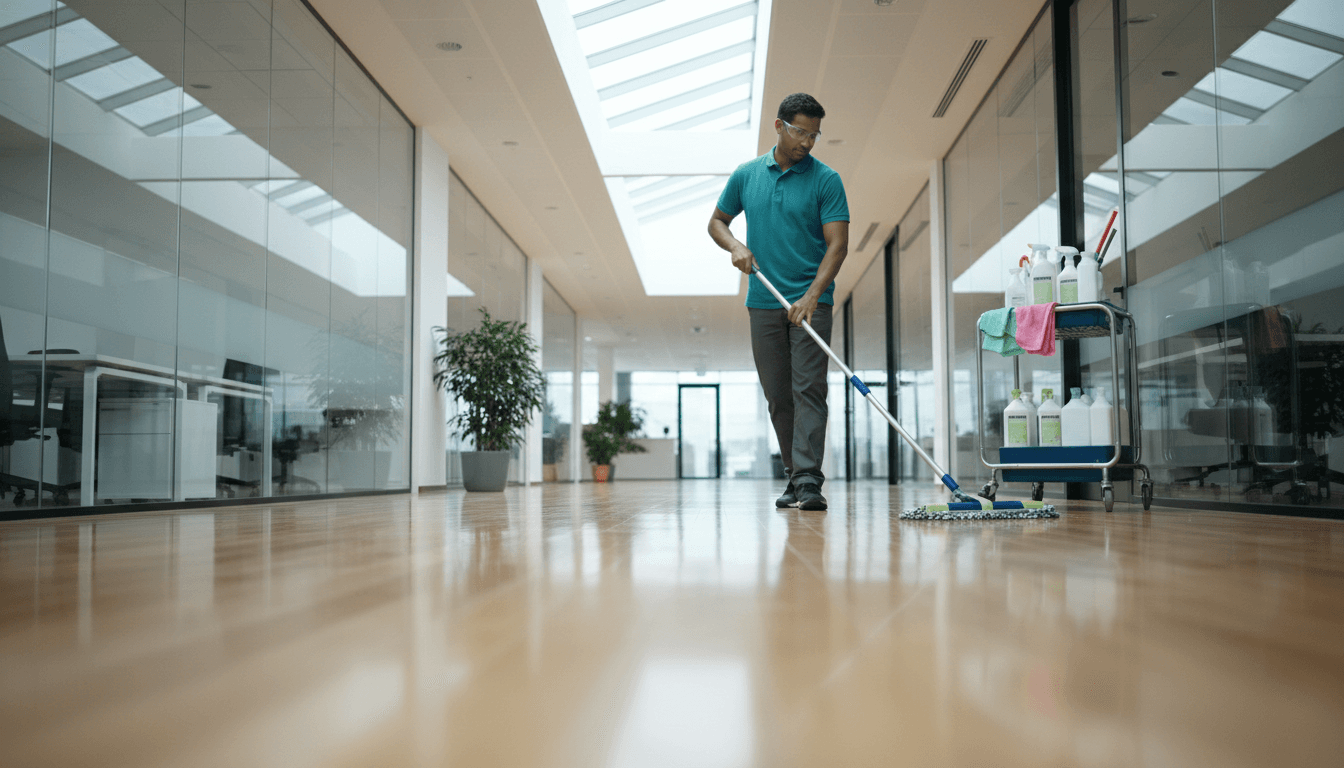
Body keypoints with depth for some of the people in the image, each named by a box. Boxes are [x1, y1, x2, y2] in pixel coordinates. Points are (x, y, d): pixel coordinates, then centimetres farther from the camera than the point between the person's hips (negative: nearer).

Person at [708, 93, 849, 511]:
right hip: (763, 303, 3)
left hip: (810, 302, -3)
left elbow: (837, 243, -10)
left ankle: (809, 481, -14)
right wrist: (735, 246, -5)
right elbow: (717, 220, 18)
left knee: (808, 390, -11)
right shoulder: (746, 175, 8)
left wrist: (811, 296, -22)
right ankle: (795, 476, 18)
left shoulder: (826, 180, -3)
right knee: (778, 397, 7)